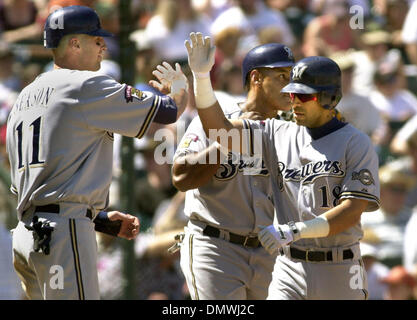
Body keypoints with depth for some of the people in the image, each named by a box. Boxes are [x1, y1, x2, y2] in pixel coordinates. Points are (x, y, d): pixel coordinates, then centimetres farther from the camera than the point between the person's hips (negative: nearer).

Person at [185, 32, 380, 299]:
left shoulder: (356, 144, -5)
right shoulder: (278, 135, 9)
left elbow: (352, 211, -15)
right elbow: (220, 130, 2)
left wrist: (295, 230, -25)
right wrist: (202, 76, -12)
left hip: (339, 274, -3)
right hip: (290, 270, 3)